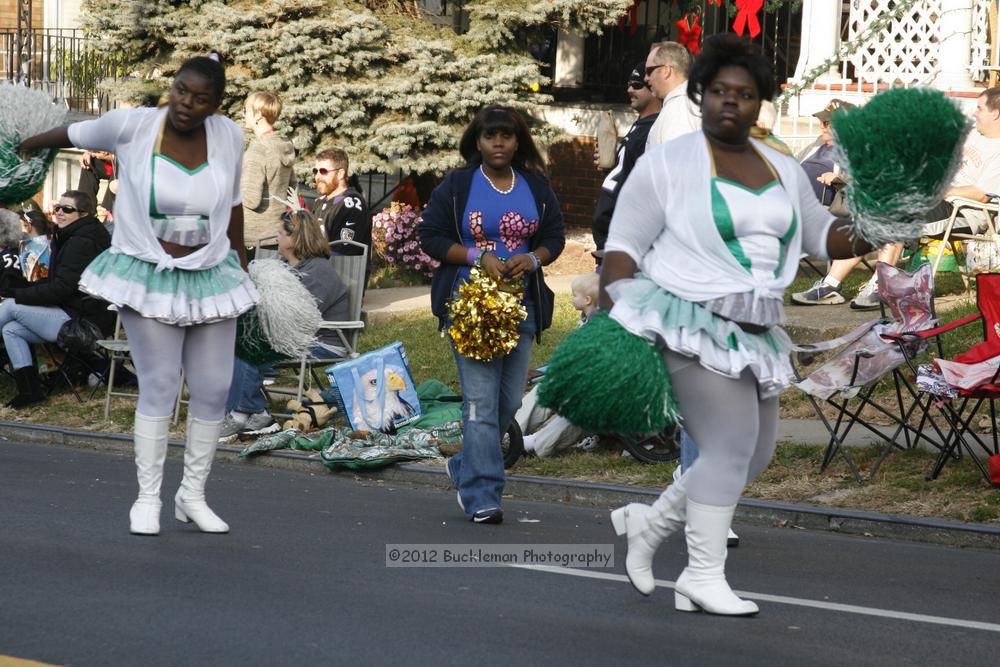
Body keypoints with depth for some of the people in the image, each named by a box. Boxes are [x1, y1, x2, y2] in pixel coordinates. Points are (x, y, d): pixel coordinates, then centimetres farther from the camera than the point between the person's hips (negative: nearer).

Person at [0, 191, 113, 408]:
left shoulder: (82, 242, -16)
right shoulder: (71, 238, 16)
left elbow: (61, 288, -22)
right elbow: (54, 282, 19)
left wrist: (18, 294, -15)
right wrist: (19, 290, 4)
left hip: (82, 322, -10)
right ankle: (30, 392, 0)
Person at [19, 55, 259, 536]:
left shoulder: (228, 136, -7)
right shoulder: (133, 126, -15)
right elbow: (77, 133, 4)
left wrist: (240, 258, 17)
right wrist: (31, 145, 21)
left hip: (209, 277, 3)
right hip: (148, 278, -3)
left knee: (213, 388, 4)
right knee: (159, 386, -5)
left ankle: (192, 495, 18)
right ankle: (147, 497, 7)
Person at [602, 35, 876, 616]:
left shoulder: (784, 170, 13)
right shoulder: (668, 164, -5)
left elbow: (823, 235, 19)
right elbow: (623, 247, -4)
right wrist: (611, 323, -16)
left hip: (752, 334, 7)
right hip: (688, 324, -7)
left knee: (755, 456, 10)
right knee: (732, 446, -13)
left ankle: (650, 522, 26)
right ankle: (704, 577, -1)